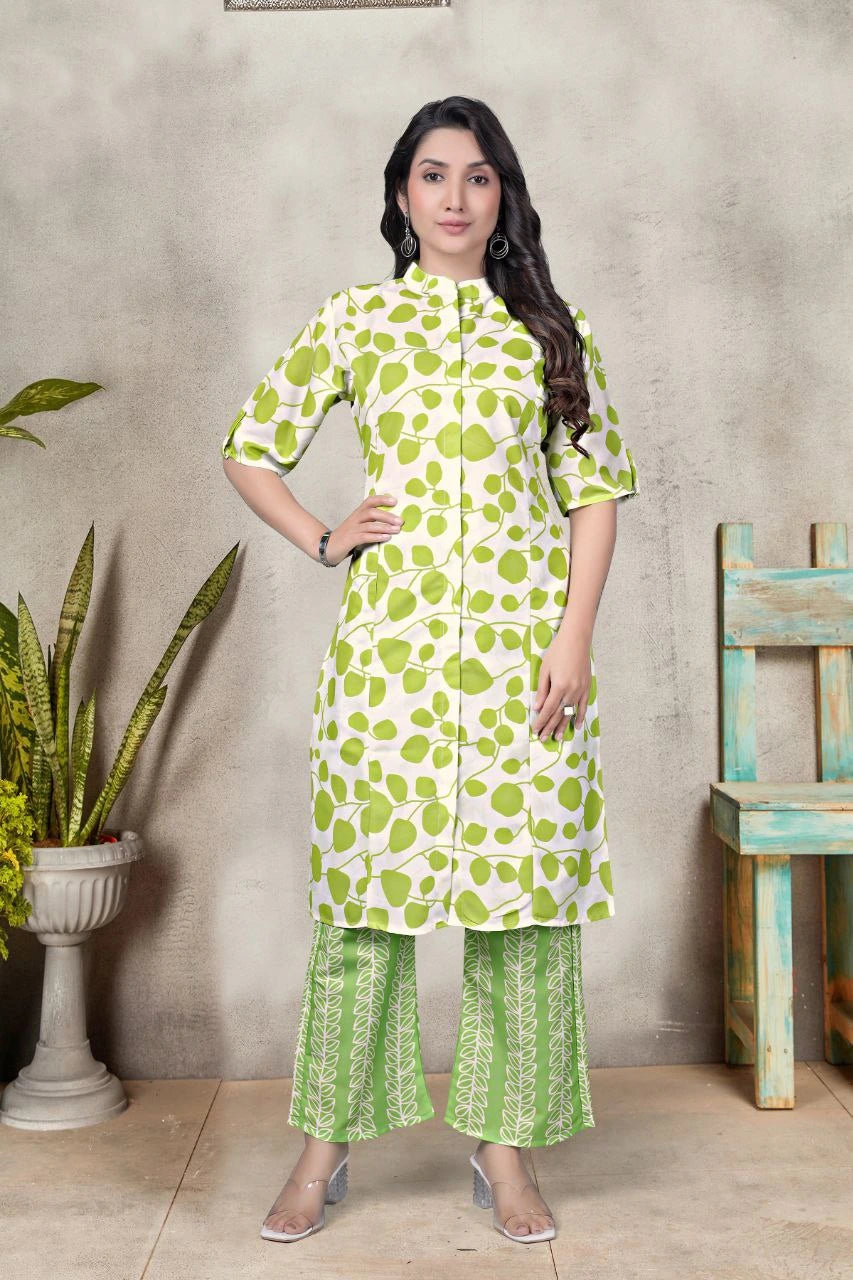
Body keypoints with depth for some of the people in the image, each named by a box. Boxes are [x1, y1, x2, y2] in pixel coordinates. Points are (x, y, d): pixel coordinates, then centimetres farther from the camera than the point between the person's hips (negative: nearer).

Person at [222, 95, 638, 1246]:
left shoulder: (550, 328, 9)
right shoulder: (353, 322, 8)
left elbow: (595, 488, 5)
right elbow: (249, 448, 16)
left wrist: (575, 636, -5)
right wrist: (323, 541, 1)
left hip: (521, 637, 1)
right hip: (390, 635, 0)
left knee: (523, 875, 2)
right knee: (367, 875, 2)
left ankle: (504, 1140, 18)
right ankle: (328, 1141, 16)